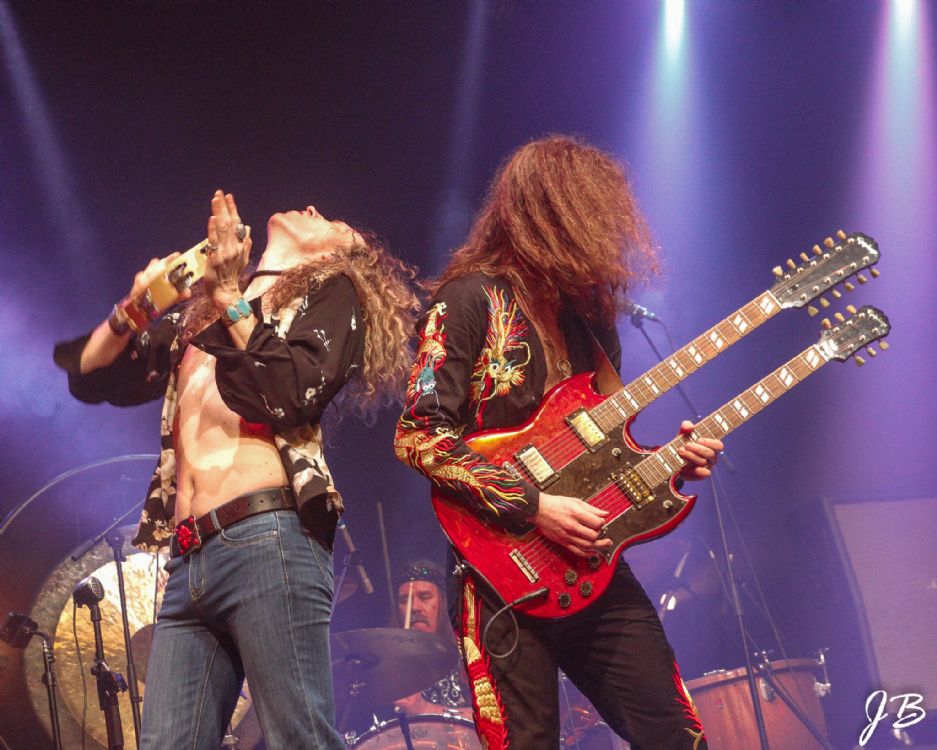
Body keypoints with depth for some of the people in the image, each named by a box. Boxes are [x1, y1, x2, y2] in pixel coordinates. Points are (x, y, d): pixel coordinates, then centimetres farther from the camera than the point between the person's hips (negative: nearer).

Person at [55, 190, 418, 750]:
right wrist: (133, 308, 7)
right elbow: (89, 377, 23)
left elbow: (292, 393, -8)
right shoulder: (197, 318, 27)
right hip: (189, 559, 6)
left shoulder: (331, 291, 10)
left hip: (269, 542, -6)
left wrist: (230, 296, -6)